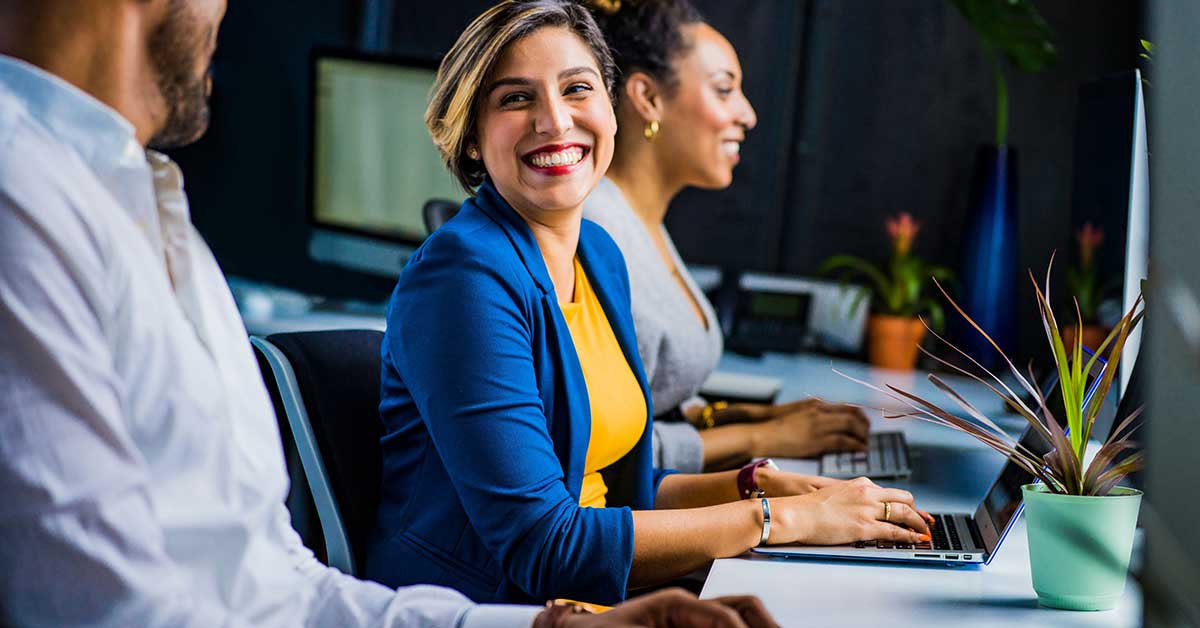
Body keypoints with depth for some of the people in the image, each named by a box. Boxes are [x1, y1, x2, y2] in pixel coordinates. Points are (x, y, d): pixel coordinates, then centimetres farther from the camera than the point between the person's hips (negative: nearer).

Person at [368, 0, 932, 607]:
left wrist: (762, 484, 2)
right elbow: (540, 544, -21)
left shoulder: (599, 254, 9)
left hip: (586, 600, 7)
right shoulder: (465, 277, -16)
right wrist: (777, 518, -16)